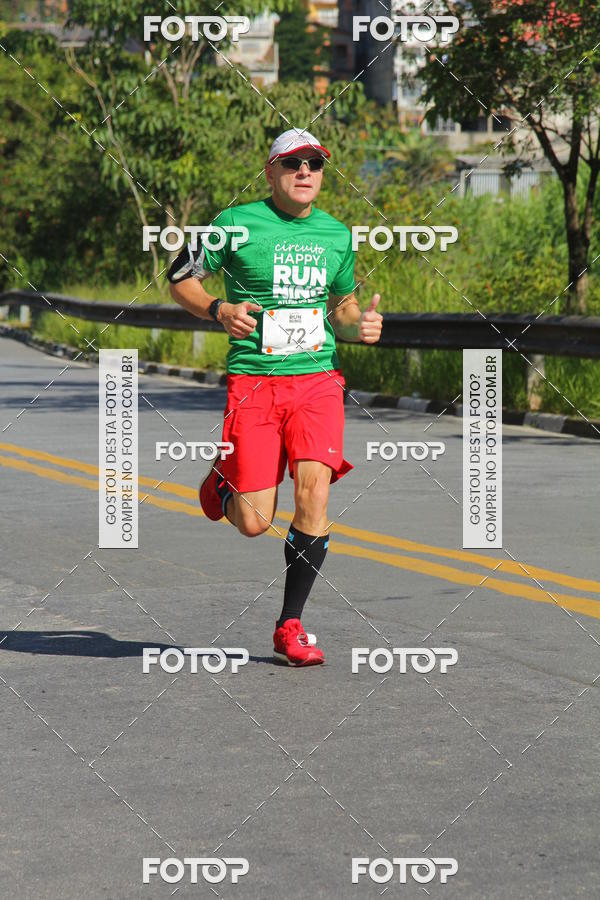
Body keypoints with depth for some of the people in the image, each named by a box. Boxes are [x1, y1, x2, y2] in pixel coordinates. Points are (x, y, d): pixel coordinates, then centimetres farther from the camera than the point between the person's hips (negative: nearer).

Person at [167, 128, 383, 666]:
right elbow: (181, 280, 7)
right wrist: (220, 310, -12)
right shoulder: (236, 225, -2)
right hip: (252, 379, -3)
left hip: (317, 378, 3)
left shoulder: (337, 234, 11)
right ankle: (223, 485, 31)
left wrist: (359, 325, 3)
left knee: (313, 491, -17)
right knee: (255, 523, -8)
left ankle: (290, 626, -1)